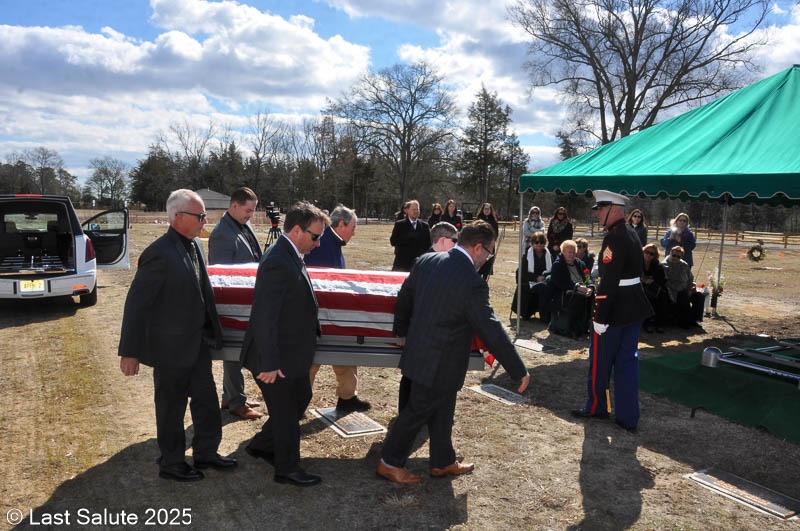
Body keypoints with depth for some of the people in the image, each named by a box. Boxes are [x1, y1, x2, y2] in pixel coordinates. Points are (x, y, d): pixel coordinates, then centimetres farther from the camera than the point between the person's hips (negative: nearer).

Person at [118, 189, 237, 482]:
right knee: (171, 408, 10)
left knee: (207, 401, 18)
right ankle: (171, 464, 29)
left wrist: (211, 332, 15)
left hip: (197, 343, 8)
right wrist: (130, 353, -18)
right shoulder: (159, 254, -23)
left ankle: (206, 453, 36)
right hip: (171, 347, -8)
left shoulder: (195, 245, 3)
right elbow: (136, 304, -20)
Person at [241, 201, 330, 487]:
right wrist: (269, 364, -27)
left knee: (300, 399, 25)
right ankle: (287, 469, 29)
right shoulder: (278, 262, -27)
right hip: (277, 359, -10)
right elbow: (265, 317, -29)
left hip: (292, 354, 10)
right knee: (285, 413, 8)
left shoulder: (289, 256, 5)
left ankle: (262, 445, 42)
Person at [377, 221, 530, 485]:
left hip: (418, 352, 8)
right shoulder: (472, 284, -25)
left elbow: (404, 298, 9)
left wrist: (401, 330, 26)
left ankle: (443, 462, 37)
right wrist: (520, 371, -12)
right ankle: (389, 463, 25)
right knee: (417, 412, 9)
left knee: (441, 411, 21)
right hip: (440, 364, -8)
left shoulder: (426, 261, -3)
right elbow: (492, 331, -21)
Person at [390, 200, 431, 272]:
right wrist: (408, 237, -15)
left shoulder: (424, 226, 10)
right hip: (402, 263, -1)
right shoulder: (399, 225, 5)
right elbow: (393, 241, -6)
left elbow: (428, 244, 10)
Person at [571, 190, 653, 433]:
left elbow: (608, 283, -25)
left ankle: (597, 407, 28)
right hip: (635, 308, 9)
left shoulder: (614, 238, -21)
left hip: (615, 310, -9)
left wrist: (600, 317, -22)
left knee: (600, 361, 10)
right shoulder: (631, 233, 9)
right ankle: (628, 418, 18)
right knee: (627, 362, 13)